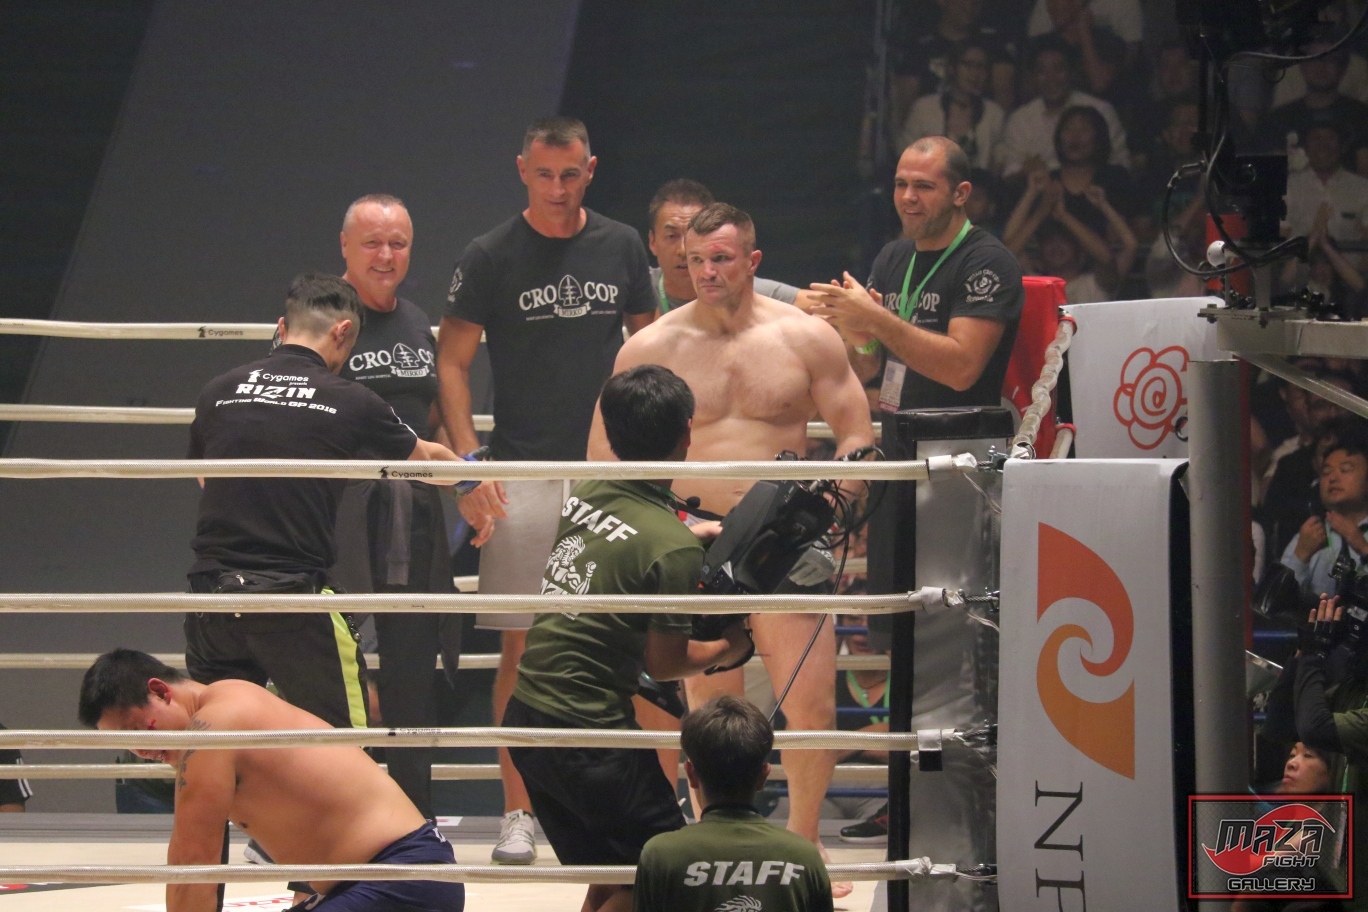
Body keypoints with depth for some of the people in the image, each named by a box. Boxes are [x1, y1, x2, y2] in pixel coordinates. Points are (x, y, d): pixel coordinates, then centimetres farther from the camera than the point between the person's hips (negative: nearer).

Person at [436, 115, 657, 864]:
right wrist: (469, 462, -11)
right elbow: (452, 361, 0)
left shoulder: (620, 248, 8)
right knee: (521, 645, -3)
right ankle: (518, 811, 1)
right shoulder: (491, 257, 0)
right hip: (523, 474, -2)